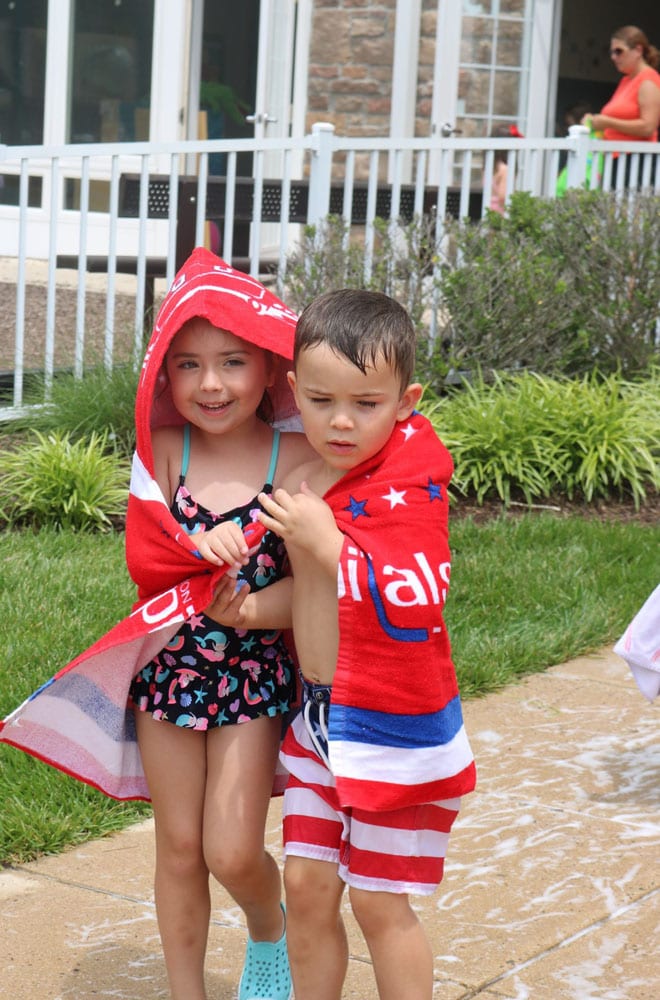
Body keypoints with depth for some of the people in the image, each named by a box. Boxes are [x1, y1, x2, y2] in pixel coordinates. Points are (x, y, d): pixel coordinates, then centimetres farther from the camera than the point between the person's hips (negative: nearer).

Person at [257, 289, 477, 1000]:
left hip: (394, 726, -7)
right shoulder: (308, 475, 3)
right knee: (305, 884, 10)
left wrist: (325, 542, -27)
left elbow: (417, 597, -30)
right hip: (319, 716, 7)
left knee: (380, 904, 4)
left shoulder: (408, 485, -18)